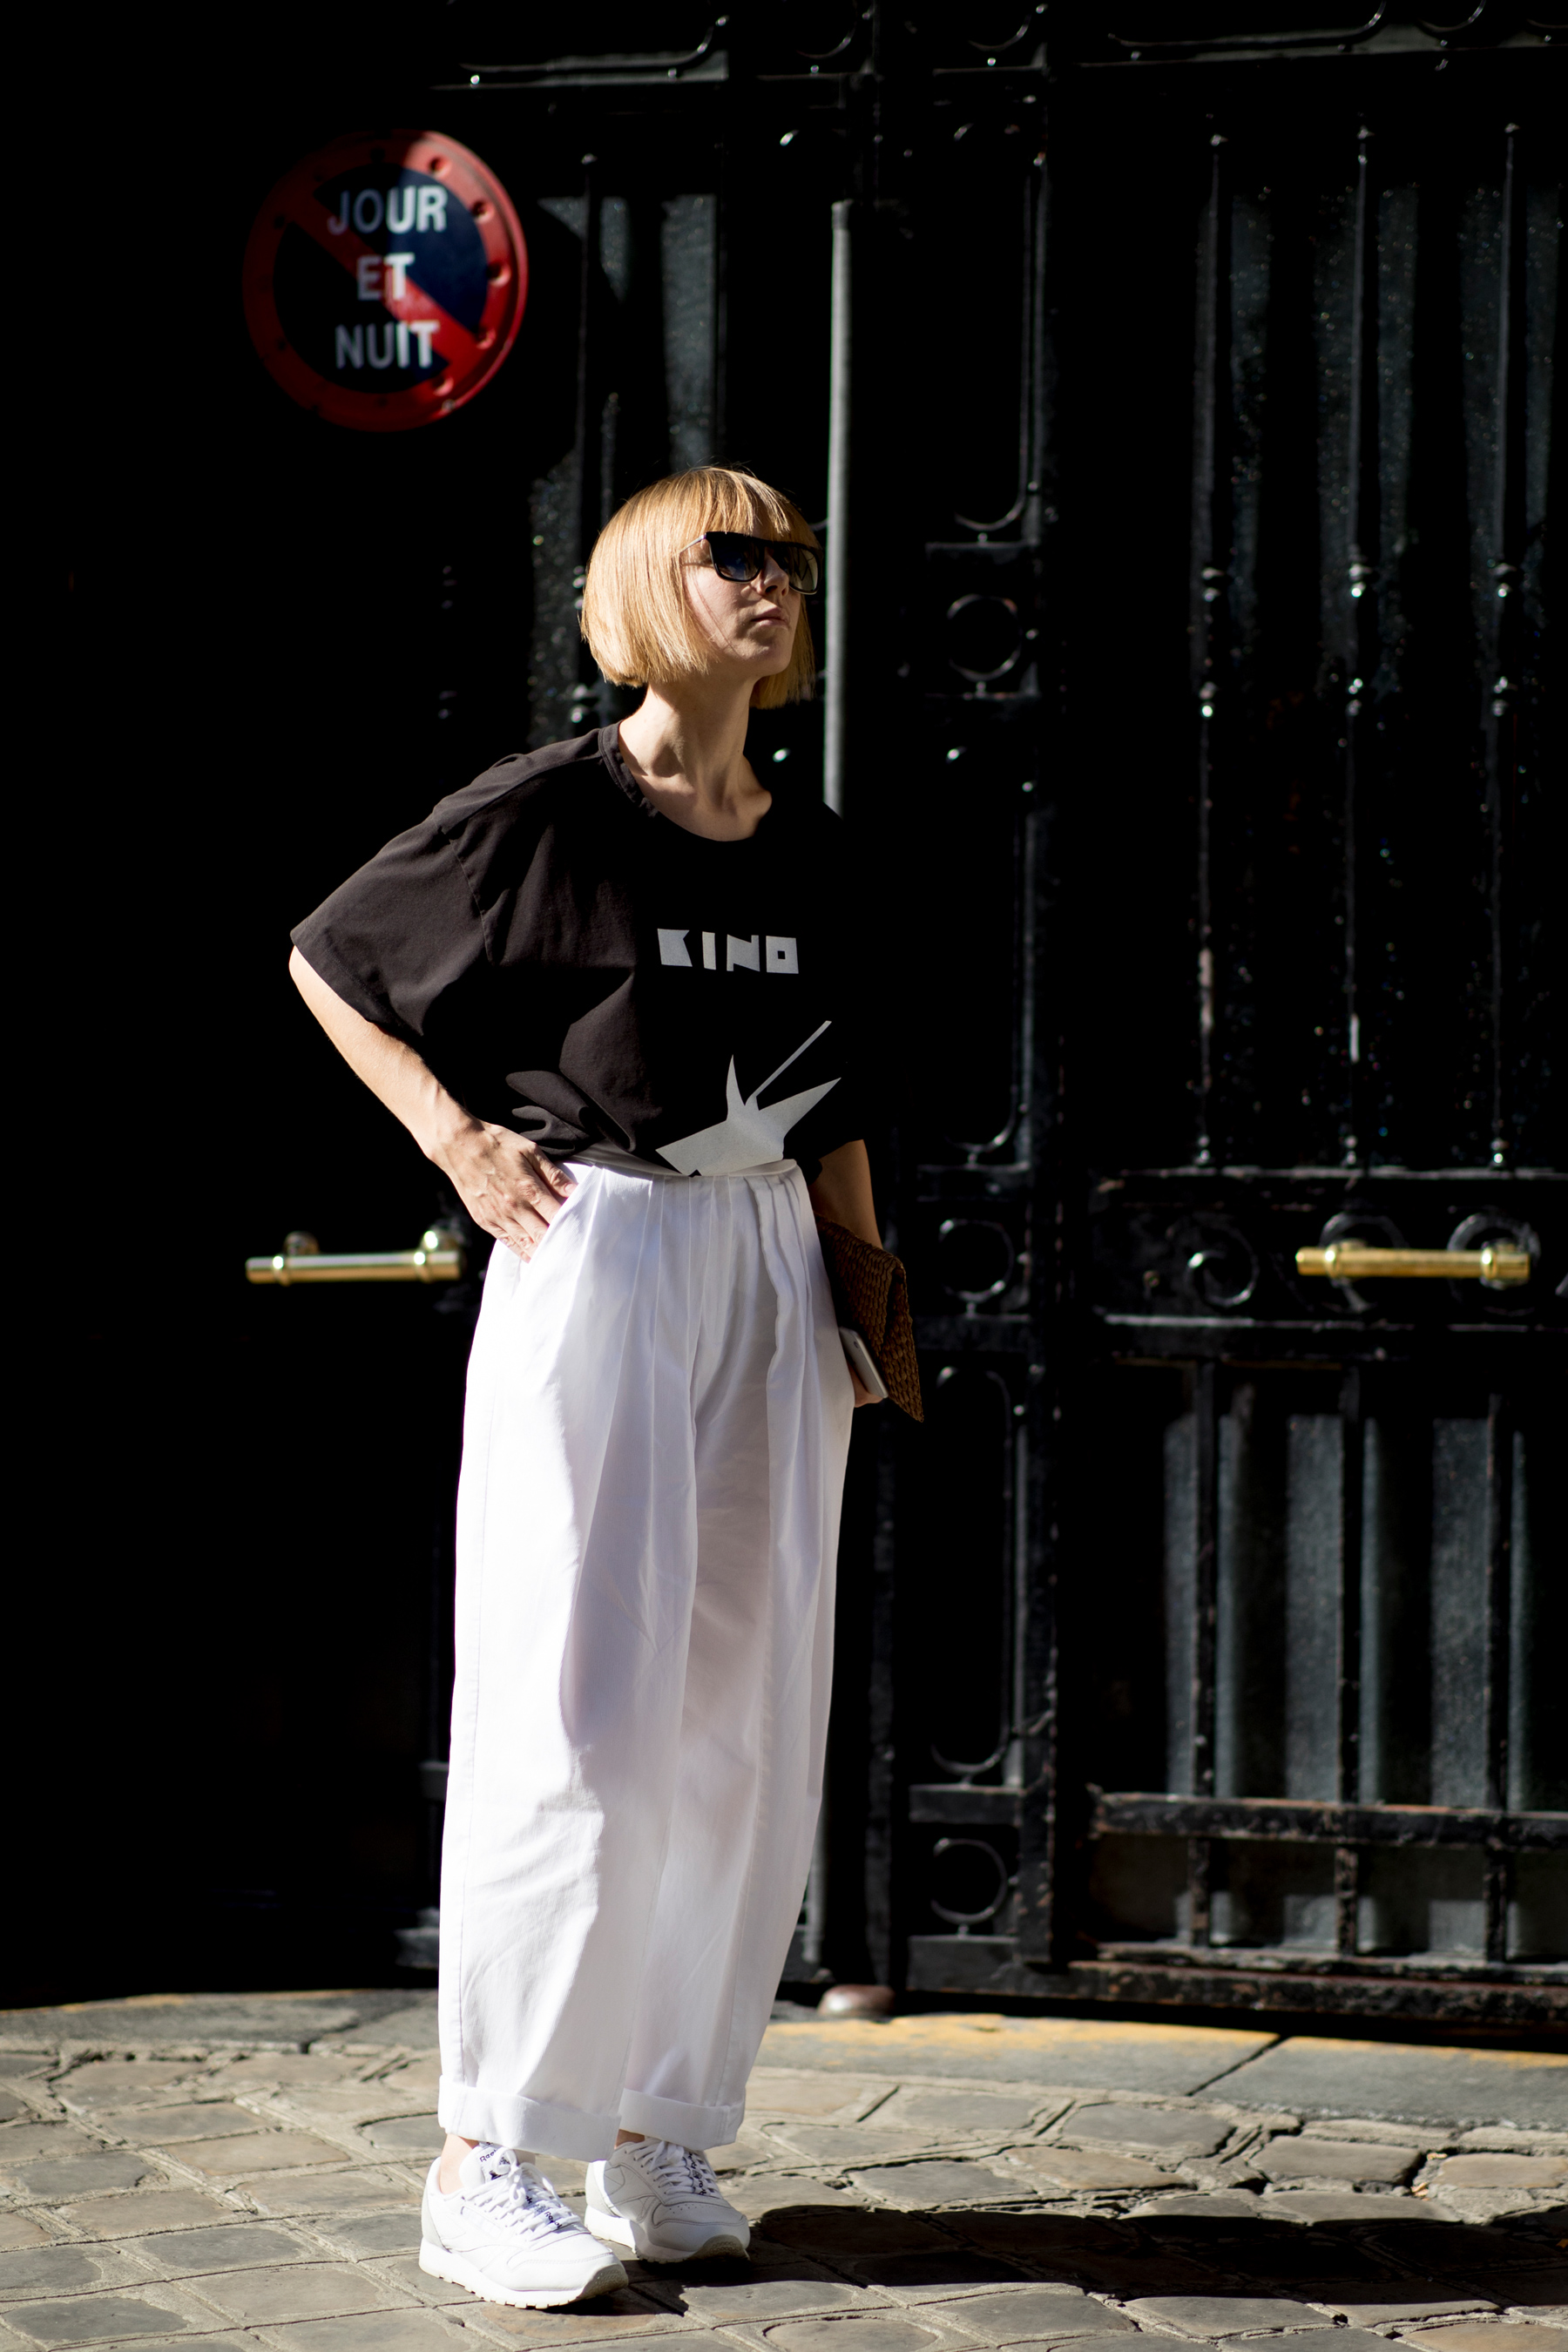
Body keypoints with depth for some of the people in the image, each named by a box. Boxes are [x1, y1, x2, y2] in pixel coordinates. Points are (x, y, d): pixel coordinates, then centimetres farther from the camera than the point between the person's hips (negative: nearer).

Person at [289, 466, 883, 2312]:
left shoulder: (808, 856, 13)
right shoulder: (546, 814, -6)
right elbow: (325, 958, 4)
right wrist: (457, 1139, -3)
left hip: (766, 1265, 6)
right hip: (590, 1254, -6)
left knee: (743, 1728, 5)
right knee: (581, 1718, -10)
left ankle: (656, 2132, 15)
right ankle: (486, 2161, -4)